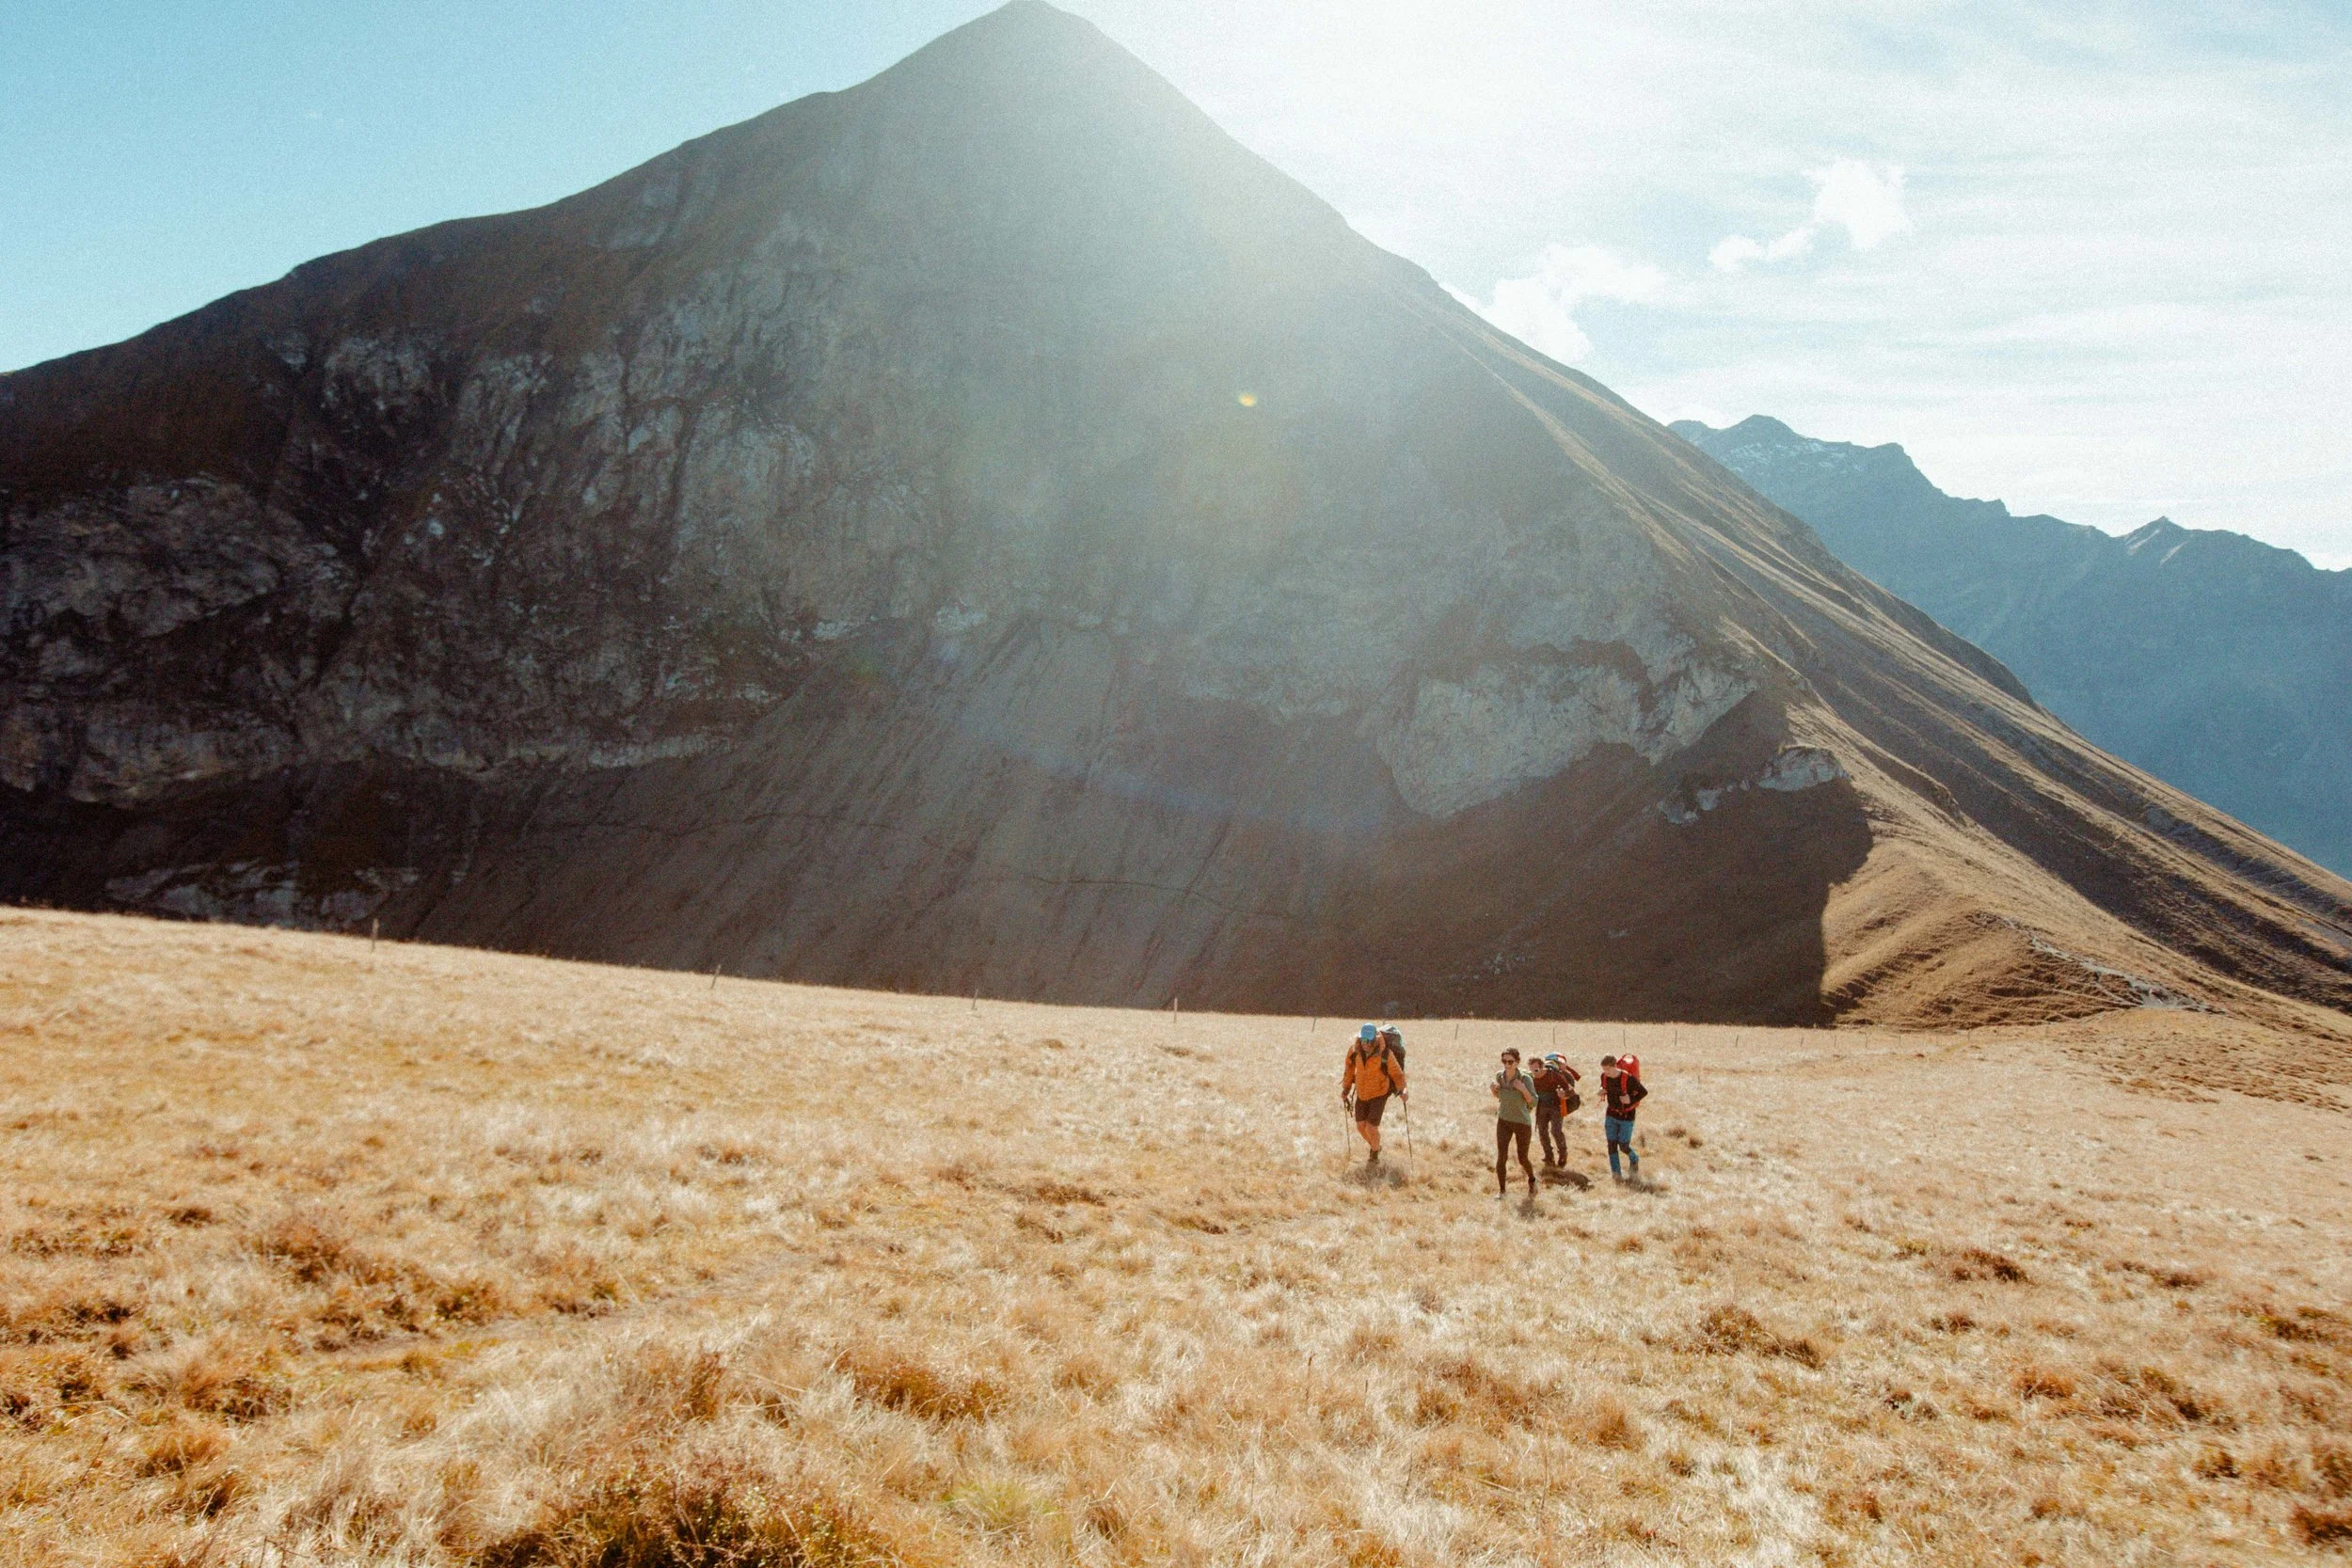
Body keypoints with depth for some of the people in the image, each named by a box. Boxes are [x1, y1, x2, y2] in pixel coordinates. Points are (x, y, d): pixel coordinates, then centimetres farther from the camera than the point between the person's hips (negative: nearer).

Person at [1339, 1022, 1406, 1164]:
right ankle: (1374, 1146, 43)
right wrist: (1345, 1089, 7)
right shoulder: (1354, 1051, -14)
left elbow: (1397, 1074, -14)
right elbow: (1349, 1069, 5)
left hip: (1379, 1094, -4)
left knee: (1371, 1128, -8)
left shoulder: (1385, 1054, -25)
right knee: (1361, 1127, 11)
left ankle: (1375, 1154, 23)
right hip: (1361, 1094, 4)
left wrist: (1402, 1090, -30)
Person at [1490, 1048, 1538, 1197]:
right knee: (1501, 1157, -9)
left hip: (1522, 1123, -3)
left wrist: (1523, 1090, -33)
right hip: (1504, 1121, 3)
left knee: (1523, 1159, 10)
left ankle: (1532, 1180, 41)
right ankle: (1502, 1191, 3)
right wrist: (1493, 1089, -13)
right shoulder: (1499, 1075, -8)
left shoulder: (1525, 1079, -22)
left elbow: (1533, 1103, -16)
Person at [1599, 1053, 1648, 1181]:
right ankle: (1616, 1174, 8)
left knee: (1624, 1146, -2)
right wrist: (1602, 1091, -8)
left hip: (1626, 1117, -4)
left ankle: (1634, 1160, 31)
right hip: (1611, 1115, 5)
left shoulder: (1628, 1078, -24)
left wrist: (1631, 1100, -25)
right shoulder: (1604, 1076, -7)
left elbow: (1644, 1092, -11)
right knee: (1612, 1145, 0)